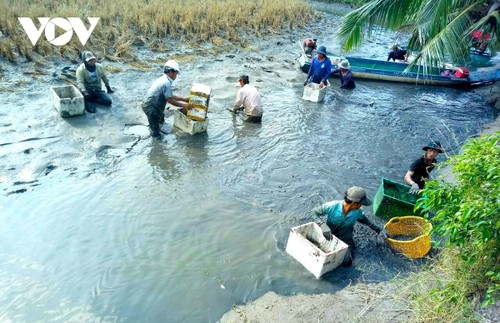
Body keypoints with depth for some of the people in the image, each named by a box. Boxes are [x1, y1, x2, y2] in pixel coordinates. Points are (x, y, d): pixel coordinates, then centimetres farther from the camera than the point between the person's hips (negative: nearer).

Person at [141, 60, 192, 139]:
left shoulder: (163, 79, 9)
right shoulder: (166, 82, -22)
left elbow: (169, 96, 16)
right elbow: (170, 100, -20)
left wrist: (183, 99, 17)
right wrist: (184, 105, -12)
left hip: (149, 104, 10)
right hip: (150, 106, -10)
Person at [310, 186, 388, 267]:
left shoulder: (357, 212, -16)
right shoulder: (332, 206, -28)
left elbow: (365, 220, 8)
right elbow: (314, 212, -21)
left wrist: (380, 229, 6)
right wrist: (323, 225, -37)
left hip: (345, 240, 1)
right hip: (329, 237, -1)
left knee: (346, 262, -21)